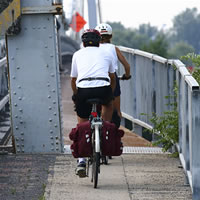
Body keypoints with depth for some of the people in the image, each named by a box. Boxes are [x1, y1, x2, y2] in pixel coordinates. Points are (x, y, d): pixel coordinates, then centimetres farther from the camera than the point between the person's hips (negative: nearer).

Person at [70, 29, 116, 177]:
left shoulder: (78, 54, 25)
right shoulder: (106, 54, 25)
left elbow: (73, 80, 33)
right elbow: (113, 78, 37)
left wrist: (77, 96, 49)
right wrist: (109, 95, 53)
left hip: (83, 90, 0)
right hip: (103, 89, 0)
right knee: (108, 104, 36)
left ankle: (81, 161, 5)